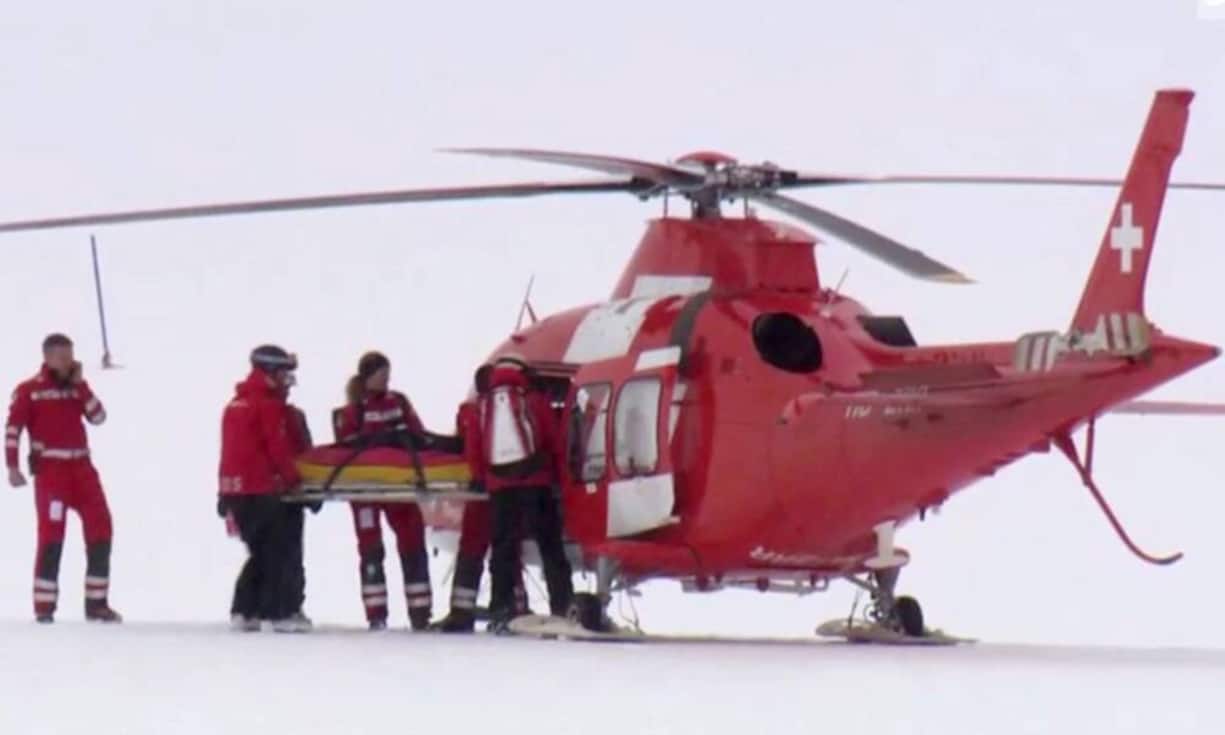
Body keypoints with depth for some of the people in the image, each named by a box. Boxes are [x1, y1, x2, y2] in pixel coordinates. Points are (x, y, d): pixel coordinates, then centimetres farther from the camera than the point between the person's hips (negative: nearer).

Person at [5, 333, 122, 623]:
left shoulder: (77, 387, 15)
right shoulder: (29, 391, -1)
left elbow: (98, 417, 3)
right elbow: (13, 428, -5)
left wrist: (80, 384, -3)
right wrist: (12, 466, -14)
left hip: (81, 468, 5)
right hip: (49, 469, -5)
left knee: (100, 528, 1)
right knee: (52, 533, -12)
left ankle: (96, 602, 9)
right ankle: (44, 605, -8)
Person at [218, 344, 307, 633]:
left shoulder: (236, 404, 17)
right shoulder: (269, 405, -9)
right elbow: (279, 448, -13)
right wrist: (293, 479, -1)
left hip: (233, 488, 8)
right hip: (263, 489, -8)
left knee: (260, 552, 15)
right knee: (281, 551, -3)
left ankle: (244, 610, 12)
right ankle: (281, 613, -8)